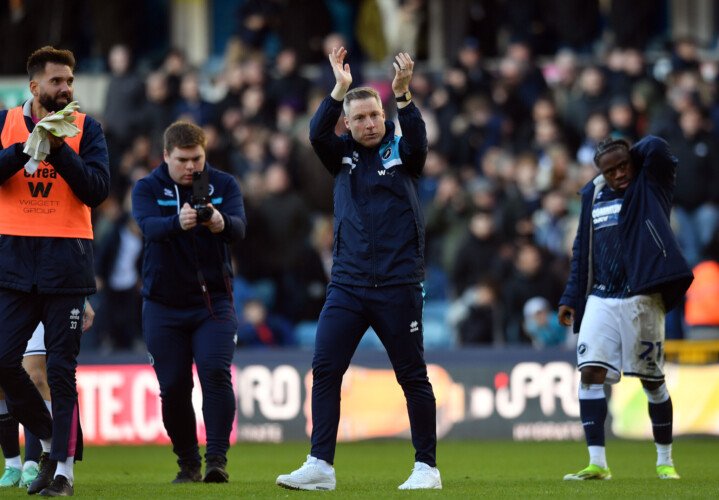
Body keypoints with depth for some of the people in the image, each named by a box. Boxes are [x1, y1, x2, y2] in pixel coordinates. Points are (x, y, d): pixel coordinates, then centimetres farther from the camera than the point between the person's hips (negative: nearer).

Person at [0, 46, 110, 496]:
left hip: (66, 260, -2)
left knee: (62, 369, -4)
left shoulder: (86, 128, 5)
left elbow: (97, 189, -5)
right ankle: (49, 439, 19)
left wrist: (59, 148, -14)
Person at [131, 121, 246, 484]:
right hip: (163, 306, 0)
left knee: (215, 372, -18)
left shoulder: (224, 185, 0)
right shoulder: (147, 189, -4)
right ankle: (187, 463, 17)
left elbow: (239, 228, -18)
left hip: (214, 301, 0)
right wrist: (178, 223, -48)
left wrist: (221, 223, -43)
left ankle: (217, 459, -18)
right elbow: (149, 226, -25)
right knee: (173, 387, 2)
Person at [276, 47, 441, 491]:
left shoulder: (400, 152, 2)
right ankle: (321, 465, -3)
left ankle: (427, 467, 10)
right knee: (325, 370, -5)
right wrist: (340, 90, -22)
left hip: (398, 284, -3)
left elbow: (418, 140, -20)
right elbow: (318, 134, -10)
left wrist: (402, 94, -34)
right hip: (348, 284, 3)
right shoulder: (343, 155, 9)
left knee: (413, 376, 2)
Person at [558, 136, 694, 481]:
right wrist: (571, 298, 15)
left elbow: (656, 148, -19)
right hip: (601, 300, 4)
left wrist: (633, 156, 1)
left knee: (652, 380, 3)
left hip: (641, 300, -4)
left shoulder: (650, 186, 0)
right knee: (590, 372, -10)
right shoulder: (593, 195, 13)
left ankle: (665, 462, 17)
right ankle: (597, 463, -10)